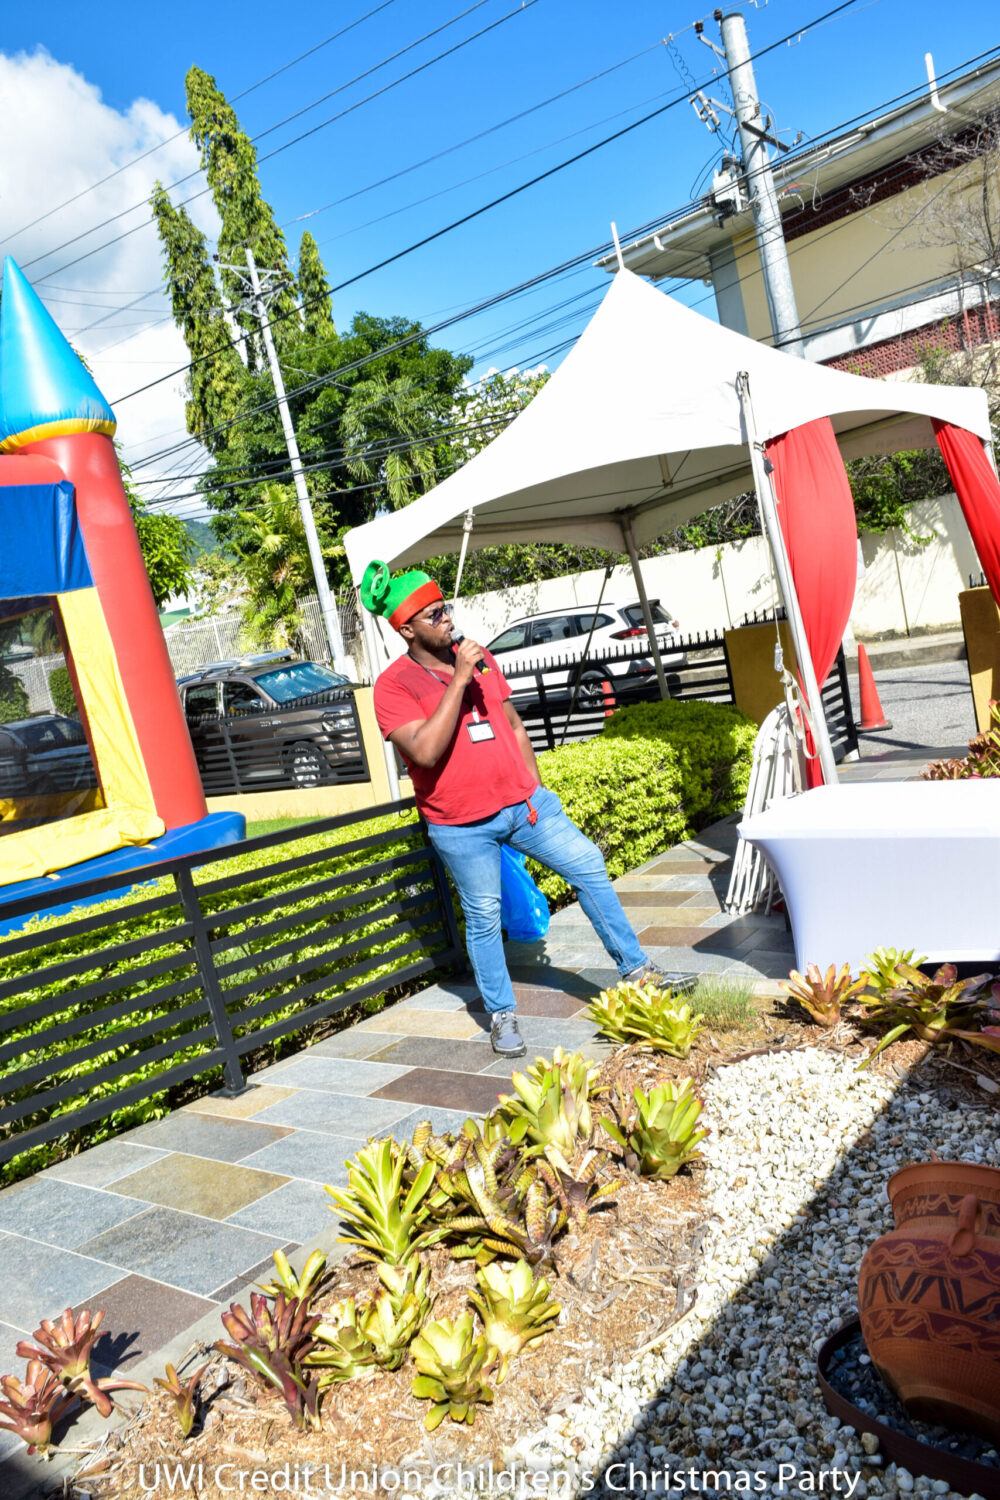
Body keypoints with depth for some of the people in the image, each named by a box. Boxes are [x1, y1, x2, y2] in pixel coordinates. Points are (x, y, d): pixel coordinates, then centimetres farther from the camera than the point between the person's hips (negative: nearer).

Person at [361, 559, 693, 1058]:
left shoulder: (479, 657, 8)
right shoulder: (394, 685, -11)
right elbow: (426, 751, -25)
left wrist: (535, 787, 13)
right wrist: (458, 680, -24)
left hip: (522, 801, 5)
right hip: (462, 825, -5)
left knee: (588, 864, 2)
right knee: (483, 918, 5)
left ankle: (635, 969, 15)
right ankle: (502, 1015, 24)